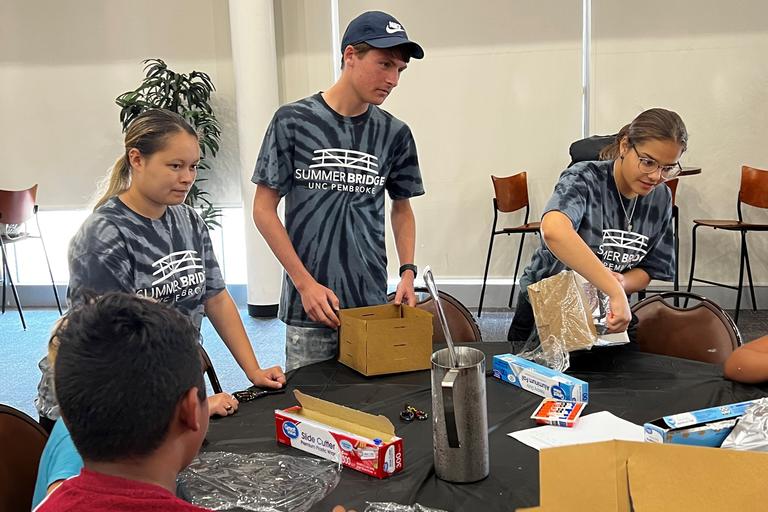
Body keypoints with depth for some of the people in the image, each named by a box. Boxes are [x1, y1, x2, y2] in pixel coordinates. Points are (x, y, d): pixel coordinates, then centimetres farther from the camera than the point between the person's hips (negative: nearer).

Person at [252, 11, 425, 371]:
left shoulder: (394, 134, 3)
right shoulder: (293, 121, -5)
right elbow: (264, 209, -3)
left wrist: (408, 270, 0)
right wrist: (306, 283, -9)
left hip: (373, 305, 3)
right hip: (307, 310, -2)